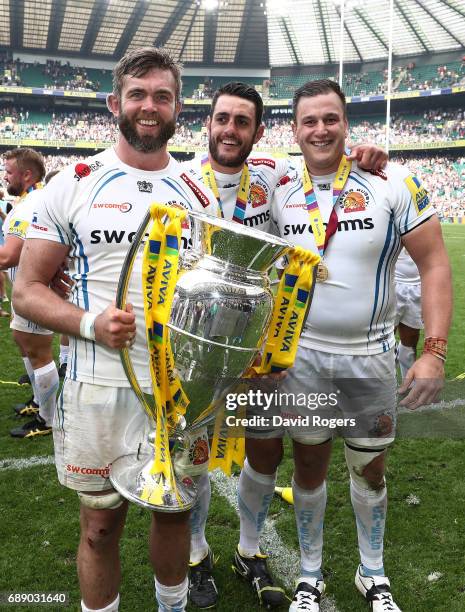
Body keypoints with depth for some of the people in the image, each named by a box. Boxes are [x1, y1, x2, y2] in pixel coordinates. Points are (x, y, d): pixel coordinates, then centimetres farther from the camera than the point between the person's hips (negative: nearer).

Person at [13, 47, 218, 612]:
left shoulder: (198, 195, 7)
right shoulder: (74, 185, -2)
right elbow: (27, 290, -3)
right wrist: (91, 323, -22)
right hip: (100, 388, -2)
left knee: (175, 512, 19)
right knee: (101, 525, 12)